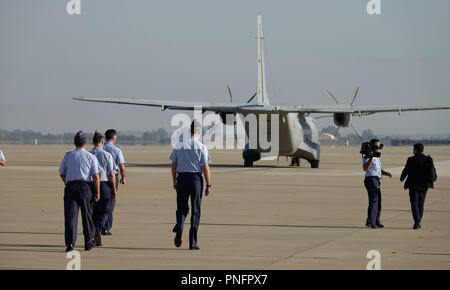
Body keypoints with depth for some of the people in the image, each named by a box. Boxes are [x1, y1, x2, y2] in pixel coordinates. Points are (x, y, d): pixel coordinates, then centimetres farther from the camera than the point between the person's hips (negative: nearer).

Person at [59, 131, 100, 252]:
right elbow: (95, 176, -6)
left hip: (70, 186, 1)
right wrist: (97, 193, -1)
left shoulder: (68, 156, 5)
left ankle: (70, 242, -11)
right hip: (85, 186, -1)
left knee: (70, 215, -1)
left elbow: (62, 174, 12)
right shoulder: (91, 157, 0)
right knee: (87, 215, 12)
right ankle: (89, 241, 21)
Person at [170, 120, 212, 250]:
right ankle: (193, 242, 5)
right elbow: (205, 167, -7)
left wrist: (174, 181, 15)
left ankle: (179, 227, -16)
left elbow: (174, 165, 5)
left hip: (182, 177, 2)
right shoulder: (201, 147, -6)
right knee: (196, 210, 6)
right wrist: (208, 185, -1)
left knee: (181, 207, 14)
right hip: (196, 178, -2)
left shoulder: (179, 145, 2)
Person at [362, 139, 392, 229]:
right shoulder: (368, 157, -11)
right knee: (373, 201, -17)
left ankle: (376, 221, 27)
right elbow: (365, 168, -27)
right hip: (371, 180, -10)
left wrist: (386, 173, 12)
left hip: (377, 180, 10)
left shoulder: (377, 157, 19)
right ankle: (370, 222, -22)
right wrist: (371, 158, -35)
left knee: (378, 202, 16)